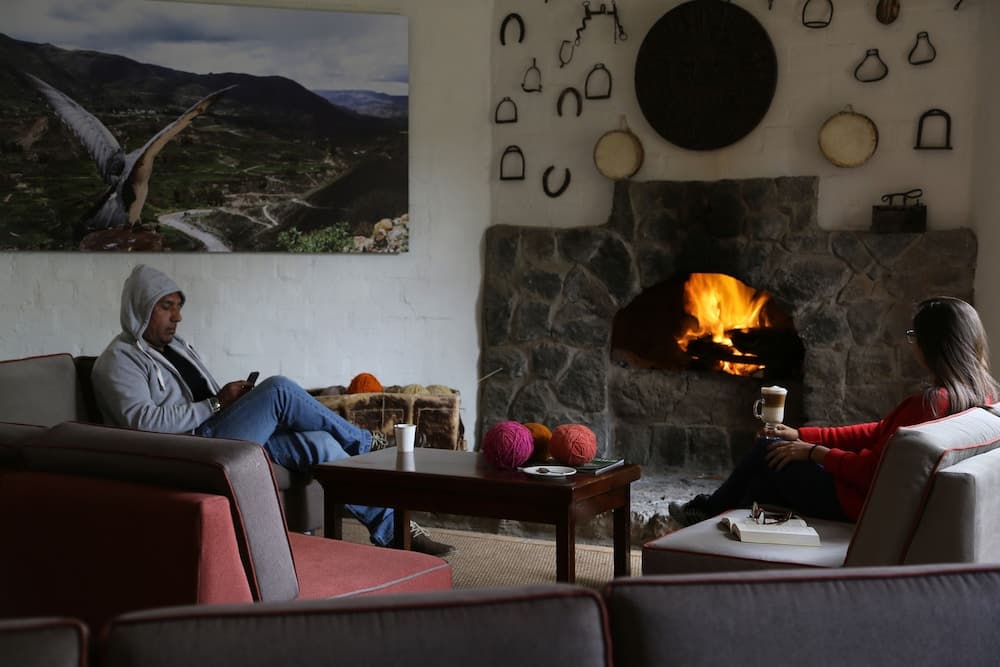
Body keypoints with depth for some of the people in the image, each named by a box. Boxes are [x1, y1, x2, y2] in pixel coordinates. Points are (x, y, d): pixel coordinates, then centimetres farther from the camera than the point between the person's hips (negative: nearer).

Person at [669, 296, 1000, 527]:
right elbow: (880, 434, 8)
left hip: (863, 500, -9)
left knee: (769, 451, 9)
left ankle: (708, 508, 33)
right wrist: (803, 435, 9)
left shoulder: (930, 403, -28)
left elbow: (872, 469, -26)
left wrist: (812, 451, -9)